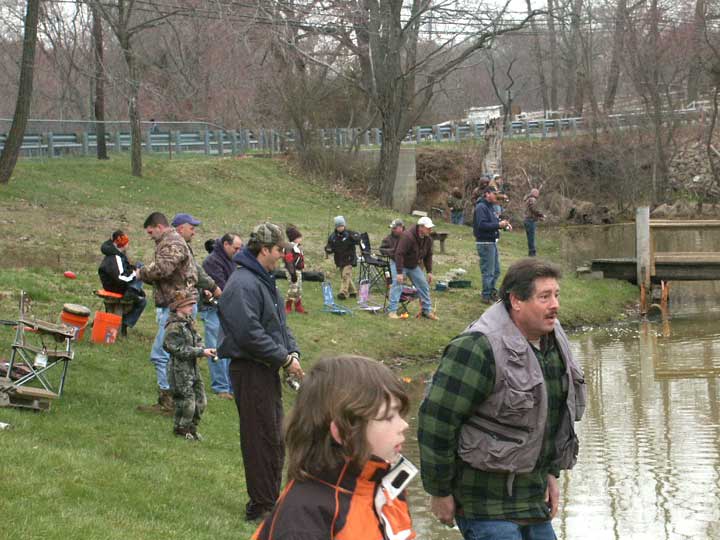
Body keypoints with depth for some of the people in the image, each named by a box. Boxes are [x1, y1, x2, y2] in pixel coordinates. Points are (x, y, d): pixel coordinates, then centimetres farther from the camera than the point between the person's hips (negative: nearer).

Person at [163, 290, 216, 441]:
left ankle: (192, 428, 25)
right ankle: (180, 429, 16)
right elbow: (179, 349, -22)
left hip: (193, 367, 9)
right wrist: (201, 352, -21)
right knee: (187, 402, -4)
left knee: (200, 400, 11)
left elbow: (197, 340, 17)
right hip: (180, 369, -9)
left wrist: (204, 350, -6)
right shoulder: (174, 326, -18)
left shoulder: (189, 322, 11)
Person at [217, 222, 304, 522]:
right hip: (250, 371, -10)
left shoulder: (265, 281, 14)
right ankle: (261, 505, 2)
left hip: (267, 371, 10)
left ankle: (271, 498, 26)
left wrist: (292, 352, 4)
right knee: (261, 439, -5)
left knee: (275, 438, 16)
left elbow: (279, 323, 21)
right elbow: (250, 334, -26)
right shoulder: (243, 284, -19)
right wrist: (284, 359, -19)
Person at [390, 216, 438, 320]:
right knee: (398, 285, -19)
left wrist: (429, 272, 3)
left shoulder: (428, 239, -7)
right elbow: (399, 254, -33)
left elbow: (428, 256, 7)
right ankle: (392, 311, -17)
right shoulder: (407, 236, -32)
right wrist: (399, 273, -34)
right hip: (401, 265, -7)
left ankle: (427, 310, 14)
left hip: (414, 266, 7)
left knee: (424, 285, 4)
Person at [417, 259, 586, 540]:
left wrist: (551, 473, 20)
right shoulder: (480, 349, -21)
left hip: (531, 491, 8)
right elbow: (436, 419, -20)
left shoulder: (553, 340, 7)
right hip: (485, 494, -8)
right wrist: (440, 492, -14)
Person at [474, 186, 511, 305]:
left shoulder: (491, 207, 16)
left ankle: (492, 292, 30)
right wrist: (498, 225, -24)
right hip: (484, 243, -10)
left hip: (492, 242, 10)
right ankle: (486, 296, 4)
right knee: (488, 271, -4)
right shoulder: (481, 207, -15)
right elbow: (482, 225, -25)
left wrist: (501, 223, 2)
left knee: (496, 270, 17)